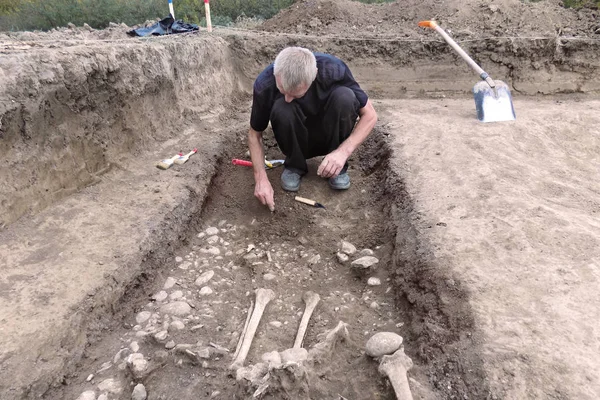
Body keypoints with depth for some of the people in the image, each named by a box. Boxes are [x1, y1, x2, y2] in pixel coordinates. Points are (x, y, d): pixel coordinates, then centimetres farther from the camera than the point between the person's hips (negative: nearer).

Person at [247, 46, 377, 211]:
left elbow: (369, 115, -19)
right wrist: (261, 178, -25)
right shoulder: (264, 85, -26)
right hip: (297, 140, 0)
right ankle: (295, 165, -6)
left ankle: (337, 167, -10)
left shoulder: (333, 70, -29)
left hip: (329, 135, 0)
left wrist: (343, 151, -34)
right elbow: (255, 134, -12)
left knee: (345, 97, -31)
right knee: (281, 109, -33)